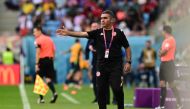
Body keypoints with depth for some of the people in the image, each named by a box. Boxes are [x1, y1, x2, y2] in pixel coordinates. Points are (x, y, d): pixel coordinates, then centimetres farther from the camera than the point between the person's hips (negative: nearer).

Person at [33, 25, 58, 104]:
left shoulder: (38, 40, -7)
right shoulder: (49, 39, 14)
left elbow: (38, 53, -15)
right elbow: (54, 50, 15)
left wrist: (36, 64, -17)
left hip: (42, 60, -6)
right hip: (50, 60, 6)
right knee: (48, 78, 7)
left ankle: (41, 98, 7)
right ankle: (54, 93, -17)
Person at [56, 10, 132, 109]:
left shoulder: (118, 33, 2)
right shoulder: (97, 33, 5)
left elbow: (127, 47, 8)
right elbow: (83, 34, -8)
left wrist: (128, 62, -1)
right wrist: (68, 33, -22)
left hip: (116, 66, -2)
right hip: (102, 66, 2)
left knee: (117, 89, -10)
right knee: (101, 91, 2)